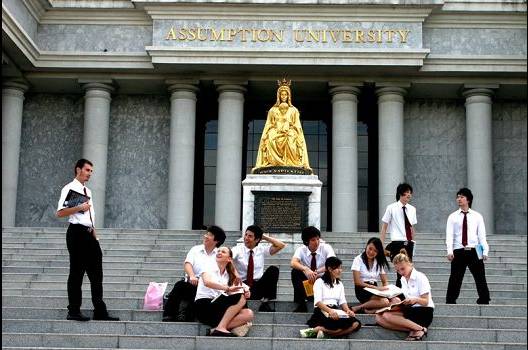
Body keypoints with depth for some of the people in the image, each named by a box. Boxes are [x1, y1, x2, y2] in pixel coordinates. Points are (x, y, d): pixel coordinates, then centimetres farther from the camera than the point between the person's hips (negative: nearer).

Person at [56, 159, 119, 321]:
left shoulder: (88, 191, 20)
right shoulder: (69, 189, -4)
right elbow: (60, 212, -14)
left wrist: (94, 235, 17)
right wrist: (79, 207, -21)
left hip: (89, 234, 8)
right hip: (77, 232, -8)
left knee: (96, 273, 7)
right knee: (76, 272, -3)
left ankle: (100, 311, 10)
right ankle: (74, 312, 5)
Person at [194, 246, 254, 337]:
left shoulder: (228, 275, 21)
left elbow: (230, 293, 7)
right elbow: (207, 282, -19)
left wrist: (245, 292, -14)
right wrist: (227, 288, -31)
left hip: (219, 308, 6)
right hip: (204, 306, -6)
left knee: (248, 314, -18)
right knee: (240, 298, -24)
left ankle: (216, 329, -25)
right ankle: (221, 328, -27)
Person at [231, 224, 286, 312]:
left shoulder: (262, 250, 12)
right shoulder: (238, 249, 3)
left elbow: (281, 245, 5)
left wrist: (264, 237, 4)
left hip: (258, 287, 4)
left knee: (273, 269, -22)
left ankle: (265, 303, -21)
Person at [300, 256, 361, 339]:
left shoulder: (340, 284, 22)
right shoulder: (320, 282, 2)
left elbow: (342, 301, 10)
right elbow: (318, 302, -11)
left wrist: (347, 310, -12)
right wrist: (329, 311, -29)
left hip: (335, 312, 7)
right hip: (322, 312, -7)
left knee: (356, 324, -24)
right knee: (346, 323, -34)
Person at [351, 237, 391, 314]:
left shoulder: (379, 262, 16)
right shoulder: (358, 259, 0)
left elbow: (385, 282, 14)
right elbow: (357, 282, -9)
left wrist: (385, 288, -11)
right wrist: (375, 287, -20)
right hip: (362, 290, -5)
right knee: (384, 301, -35)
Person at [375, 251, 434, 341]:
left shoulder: (420, 277, -8)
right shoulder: (403, 279, 13)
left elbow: (425, 302, -13)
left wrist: (416, 299, -33)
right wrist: (400, 302, -5)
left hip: (424, 312, -8)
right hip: (410, 310, 8)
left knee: (386, 315, -27)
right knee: (379, 317, -18)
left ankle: (419, 329, -29)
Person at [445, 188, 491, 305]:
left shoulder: (477, 216, 8)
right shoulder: (453, 217, 7)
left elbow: (482, 235, 3)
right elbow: (449, 235, -1)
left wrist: (485, 251, -7)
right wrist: (449, 251, -14)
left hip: (474, 252, 0)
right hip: (459, 252, 0)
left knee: (481, 279, 1)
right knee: (455, 280, 2)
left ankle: (484, 301, 9)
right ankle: (450, 302, 10)